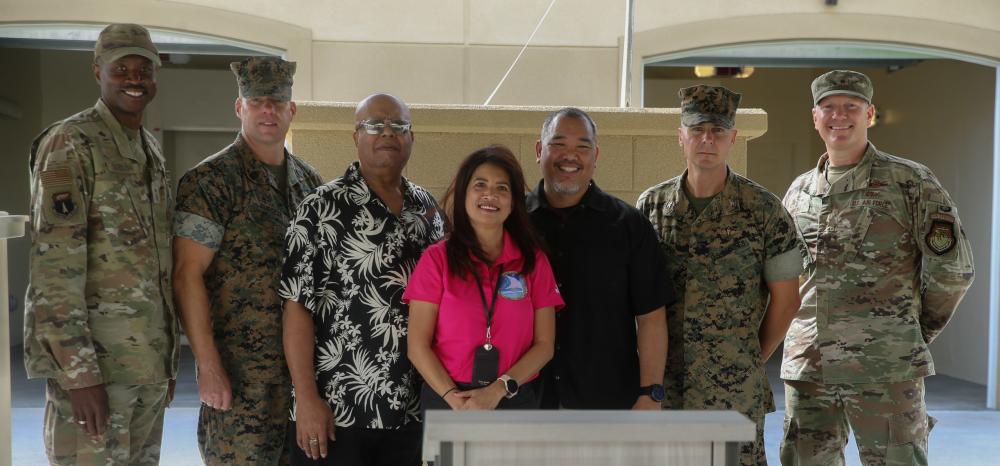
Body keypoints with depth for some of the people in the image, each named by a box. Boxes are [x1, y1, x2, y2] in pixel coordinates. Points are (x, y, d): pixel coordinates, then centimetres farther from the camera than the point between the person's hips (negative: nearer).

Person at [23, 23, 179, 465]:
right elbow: (54, 267, -17)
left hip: (147, 358, 8)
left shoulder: (151, 149, 14)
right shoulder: (70, 145, -10)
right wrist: (80, 373, -21)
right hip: (95, 358, -7)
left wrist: (167, 358, 16)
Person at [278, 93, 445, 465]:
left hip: (411, 412, 5)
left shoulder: (428, 208, 8)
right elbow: (297, 306, -10)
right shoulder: (324, 208, -7)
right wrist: (307, 399, -15)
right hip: (335, 411, -5)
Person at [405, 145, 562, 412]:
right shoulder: (437, 259, -2)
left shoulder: (534, 261, 2)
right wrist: (454, 398, -16)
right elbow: (417, 345, -5)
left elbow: (544, 344, -1)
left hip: (515, 400, 1)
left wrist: (498, 390, -13)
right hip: (447, 401, -1)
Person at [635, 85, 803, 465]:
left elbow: (785, 298, 3)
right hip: (662, 386, 2)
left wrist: (753, 360, 8)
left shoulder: (765, 210, -4)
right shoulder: (650, 205, 3)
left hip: (735, 392, -2)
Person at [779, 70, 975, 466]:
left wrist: (915, 331, 5)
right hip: (807, 367, 5)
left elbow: (953, 268, -2)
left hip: (887, 369, -4)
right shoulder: (799, 191, 12)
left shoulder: (912, 182, -1)